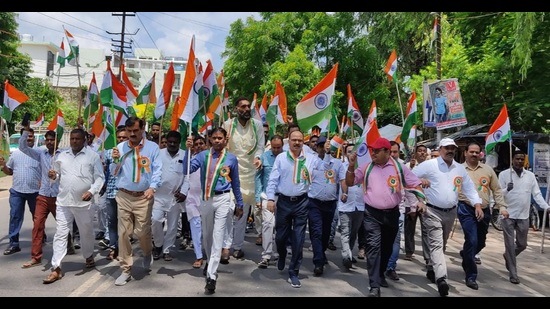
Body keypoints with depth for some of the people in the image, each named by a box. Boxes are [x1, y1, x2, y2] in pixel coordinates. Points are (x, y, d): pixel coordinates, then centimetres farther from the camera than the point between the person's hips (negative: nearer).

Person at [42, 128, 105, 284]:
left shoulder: (93, 155, -3)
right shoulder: (61, 155, 10)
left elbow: (100, 177, -5)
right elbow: (57, 175, 18)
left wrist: (92, 191, -20)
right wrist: (54, 175, -5)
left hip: (84, 202, -3)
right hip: (63, 201, 3)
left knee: (86, 232, 13)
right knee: (60, 234, 2)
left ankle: (89, 256, 38)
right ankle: (56, 268, 6)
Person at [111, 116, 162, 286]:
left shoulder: (152, 147, 0)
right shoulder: (120, 147, 7)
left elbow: (157, 169, -7)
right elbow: (115, 173, 9)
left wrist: (152, 187, -23)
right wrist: (115, 160, -11)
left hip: (143, 197, -2)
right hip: (124, 196, 3)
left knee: (142, 232, -1)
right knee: (123, 233, 4)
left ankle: (147, 253, 34)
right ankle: (126, 270, 16)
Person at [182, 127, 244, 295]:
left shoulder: (231, 158, 1)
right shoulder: (203, 155, 2)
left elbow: (235, 183, 8)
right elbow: (186, 170, -10)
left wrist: (239, 204, 12)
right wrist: (188, 150, -20)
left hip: (222, 200, -2)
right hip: (206, 199, 3)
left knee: (218, 236, -9)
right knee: (206, 235, 17)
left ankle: (211, 276, -7)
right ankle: (211, 262, 43)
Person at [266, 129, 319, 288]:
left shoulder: (311, 158, 1)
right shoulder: (280, 158, 0)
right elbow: (273, 180, -2)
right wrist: (271, 198, -11)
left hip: (302, 202, 0)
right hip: (284, 201, 0)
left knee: (298, 239, 3)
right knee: (280, 235, 11)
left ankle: (293, 272, 16)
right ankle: (282, 255, 46)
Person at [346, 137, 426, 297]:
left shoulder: (399, 167, 0)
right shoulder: (366, 167, 1)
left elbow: (415, 184, 3)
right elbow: (349, 182, 4)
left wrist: (421, 200, -12)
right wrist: (351, 166, -11)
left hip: (392, 214, 2)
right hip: (372, 214, -2)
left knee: (387, 247, 18)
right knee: (374, 246, -14)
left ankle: (381, 274, 41)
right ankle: (374, 286, -13)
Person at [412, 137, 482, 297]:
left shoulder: (460, 168, 10)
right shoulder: (429, 165, -6)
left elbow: (469, 188, 12)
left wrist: (478, 205, 1)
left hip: (451, 213, 6)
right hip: (433, 212, -6)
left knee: (441, 244, 18)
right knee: (436, 244, -14)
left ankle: (431, 269, 36)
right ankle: (441, 278, -22)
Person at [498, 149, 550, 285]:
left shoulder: (530, 175, 7)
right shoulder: (504, 174, -4)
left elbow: (537, 194, 5)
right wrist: (507, 189, -27)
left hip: (524, 216, 4)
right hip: (508, 215, -3)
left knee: (522, 245, 14)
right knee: (510, 245, 1)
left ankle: (507, 256, 43)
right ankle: (513, 274, 10)